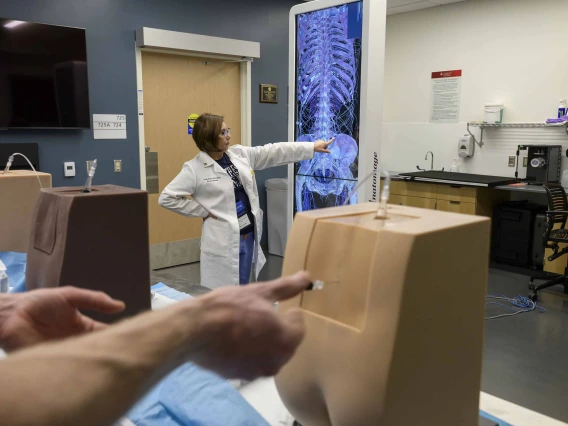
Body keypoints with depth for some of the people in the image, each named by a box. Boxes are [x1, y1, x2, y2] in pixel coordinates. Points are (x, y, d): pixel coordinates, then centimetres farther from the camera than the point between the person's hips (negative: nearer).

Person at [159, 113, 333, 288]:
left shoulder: (240, 154, 6)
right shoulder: (194, 168, -11)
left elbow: (274, 152, 8)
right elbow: (167, 198, -10)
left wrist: (312, 147, 6)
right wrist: (203, 211, -10)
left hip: (249, 233, 6)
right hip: (223, 240, -6)